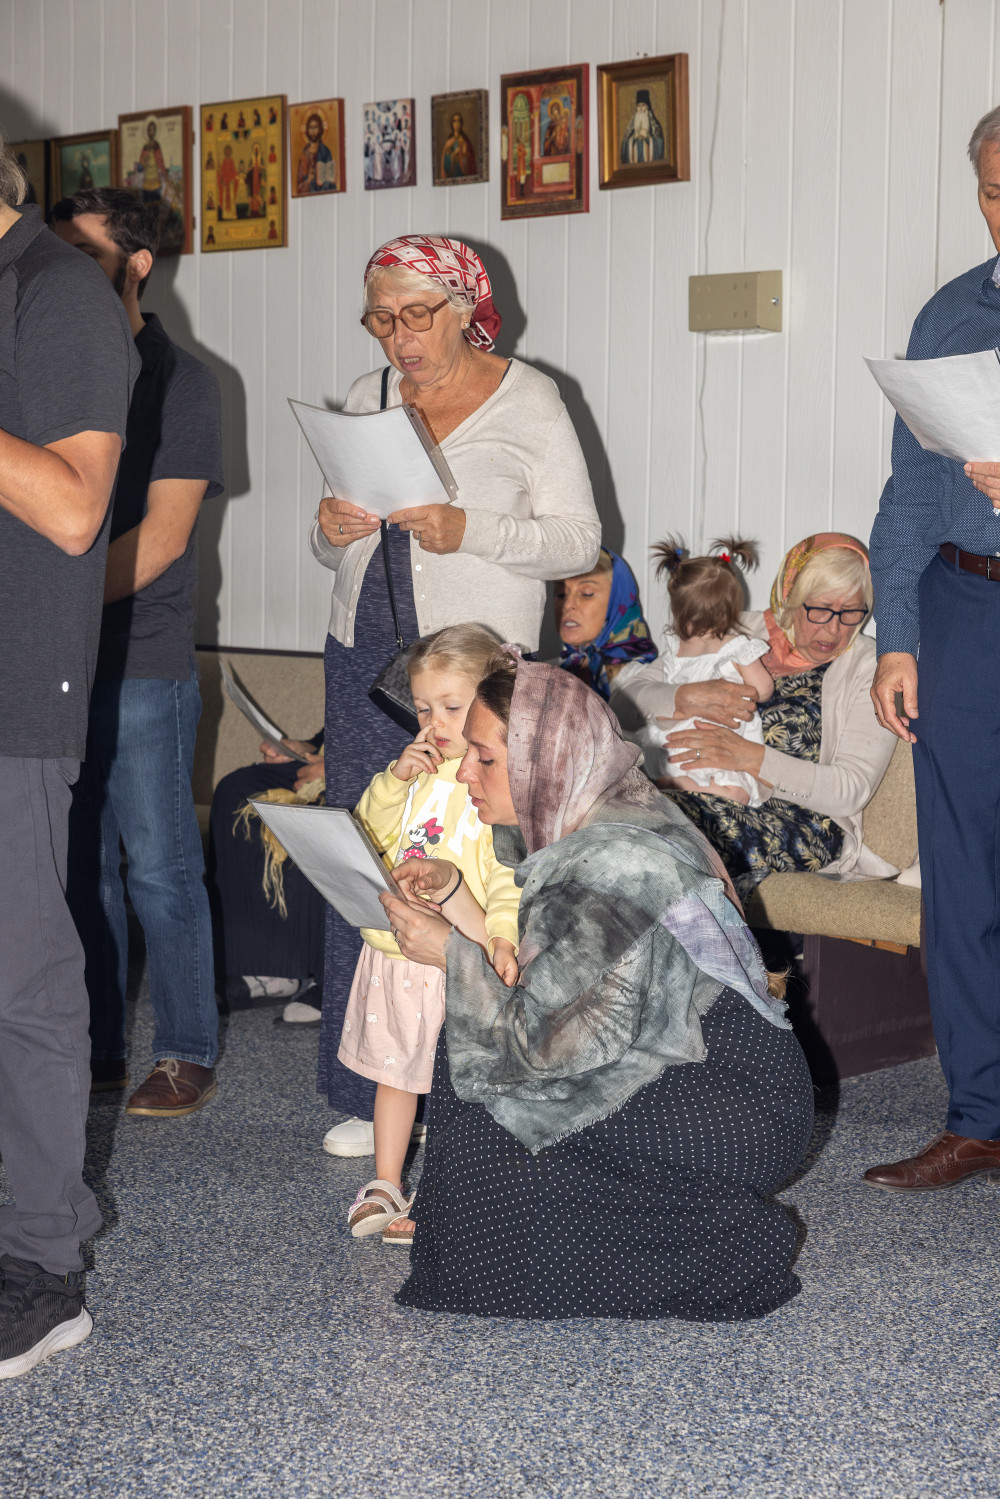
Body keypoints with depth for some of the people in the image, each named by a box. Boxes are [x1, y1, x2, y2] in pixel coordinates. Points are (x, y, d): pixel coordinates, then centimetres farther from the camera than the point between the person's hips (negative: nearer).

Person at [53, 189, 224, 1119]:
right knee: (77, 864, 10)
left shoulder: (179, 380, -2)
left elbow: (162, 535, -9)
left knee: (160, 868, 1)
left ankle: (185, 1055, 11)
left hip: (142, 666, -5)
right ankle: (97, 1050, 20)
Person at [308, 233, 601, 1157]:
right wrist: (332, 532, -3)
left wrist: (467, 532, -18)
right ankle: (369, 1093, 9)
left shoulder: (526, 399, 1)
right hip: (366, 656, 5)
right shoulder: (366, 398, 15)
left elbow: (578, 536, -4)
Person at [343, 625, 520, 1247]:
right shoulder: (421, 768, 9)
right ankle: (387, 1185, 30)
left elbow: (514, 873, -19)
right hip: (393, 951, 7)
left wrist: (503, 935, -34)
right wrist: (394, 779, -6)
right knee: (394, 1071, 17)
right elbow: (368, 833, 10)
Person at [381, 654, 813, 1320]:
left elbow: (560, 1042, -26)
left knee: (492, 1109, -14)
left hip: (741, 1109, -10)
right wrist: (454, 881, 9)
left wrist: (453, 953, -17)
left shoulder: (613, 863, -24)